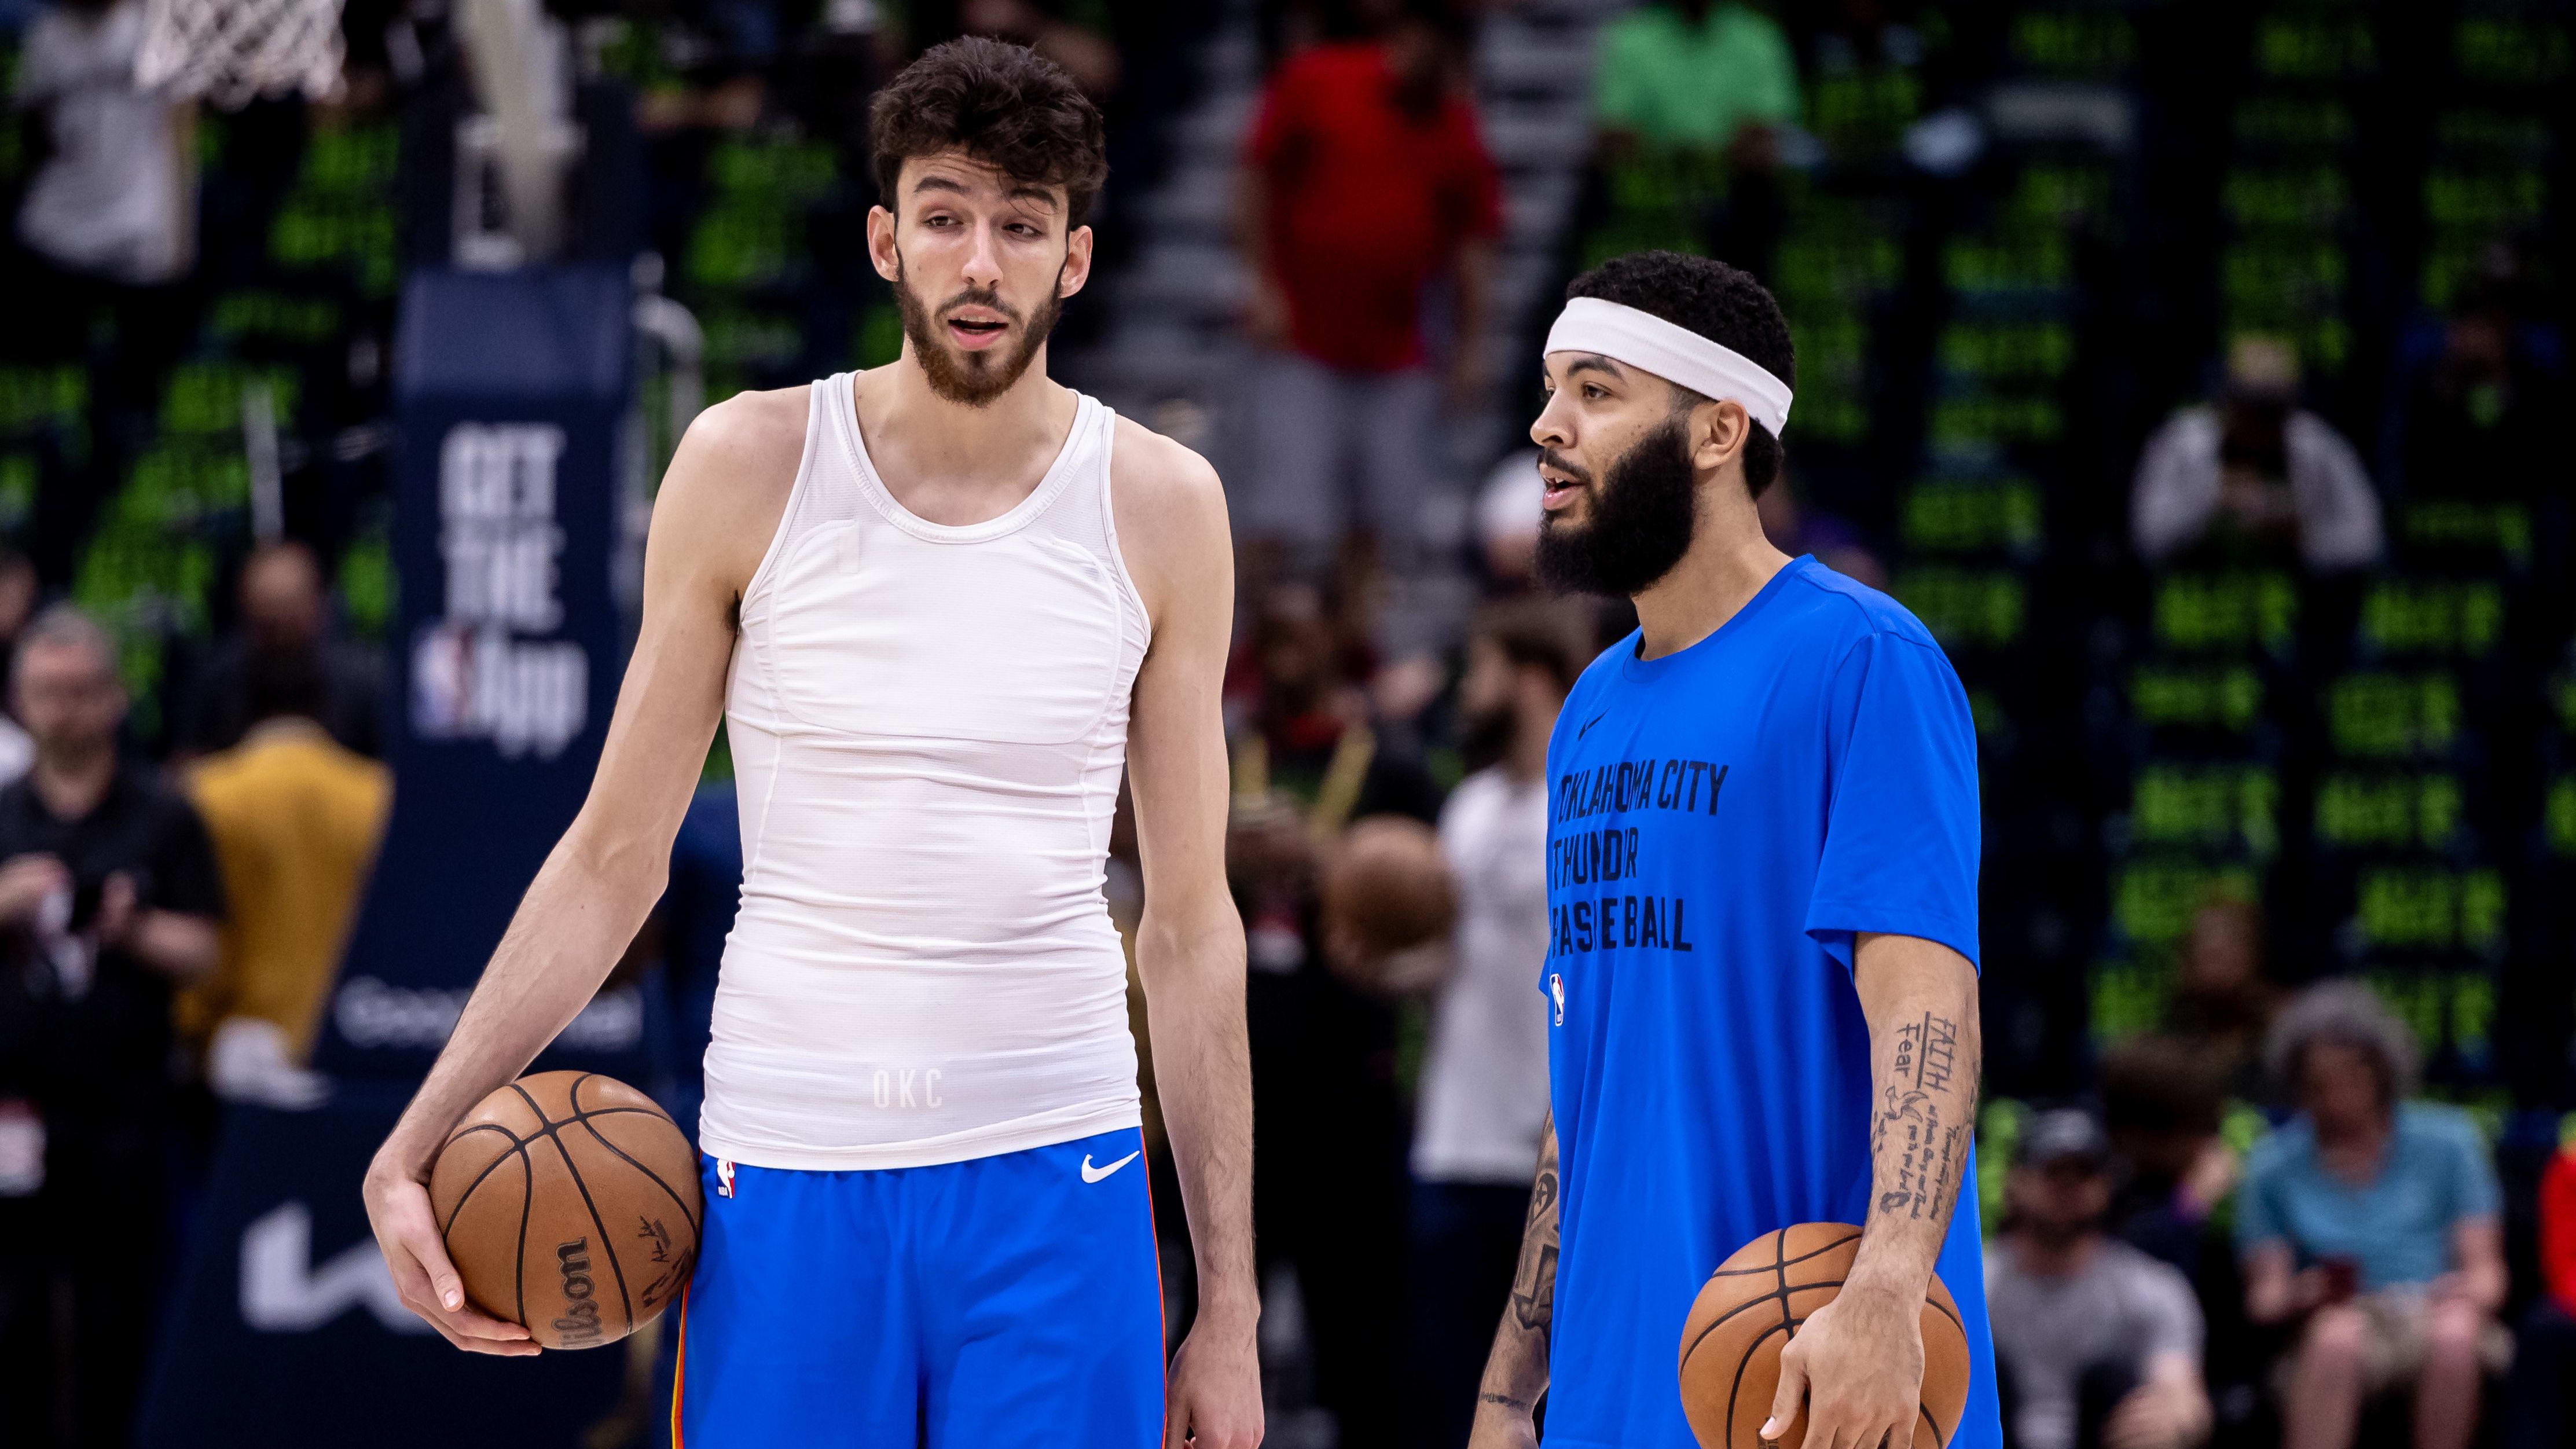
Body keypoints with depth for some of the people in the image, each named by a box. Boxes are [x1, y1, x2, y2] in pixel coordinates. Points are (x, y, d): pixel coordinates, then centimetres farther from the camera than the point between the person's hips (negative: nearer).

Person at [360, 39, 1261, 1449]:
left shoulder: (1159, 506, 3)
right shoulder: (750, 465, 1)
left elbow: (1190, 926, 7)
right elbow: (614, 858, 5)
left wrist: (1229, 1309, 6)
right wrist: (409, 1151, -4)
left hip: (1054, 1179, 0)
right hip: (783, 1173, 0)